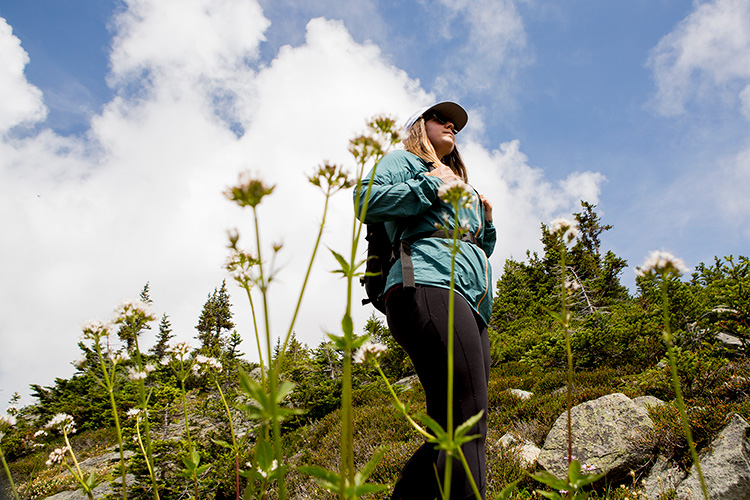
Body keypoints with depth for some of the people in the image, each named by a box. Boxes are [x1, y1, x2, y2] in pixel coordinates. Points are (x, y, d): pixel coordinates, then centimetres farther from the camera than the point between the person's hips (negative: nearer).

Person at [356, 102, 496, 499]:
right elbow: (368, 201, -2)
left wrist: (487, 225, 21)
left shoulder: (462, 187, 40)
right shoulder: (405, 161, 19)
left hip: (472, 307, 9)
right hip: (430, 286, -9)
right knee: (467, 425, -24)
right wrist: (429, 184, 0)